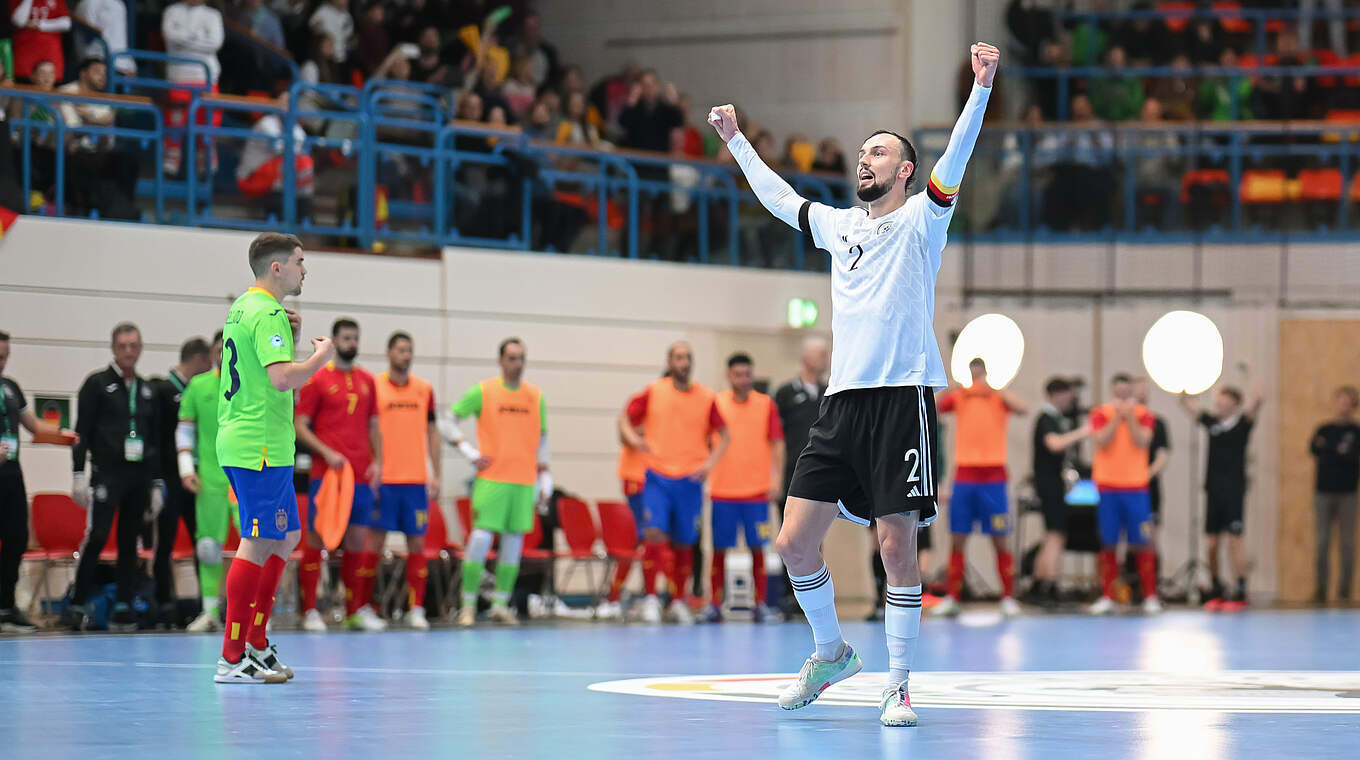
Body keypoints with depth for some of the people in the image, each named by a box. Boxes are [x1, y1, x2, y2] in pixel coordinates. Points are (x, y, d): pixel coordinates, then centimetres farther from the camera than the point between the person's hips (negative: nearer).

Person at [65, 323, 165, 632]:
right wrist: (79, 474, -11)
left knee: (129, 542, 5)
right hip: (107, 472, -5)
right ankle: (76, 606, -11)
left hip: (139, 477, 5)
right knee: (96, 536, -15)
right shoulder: (97, 384, 2)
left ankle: (123, 610, 7)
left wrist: (157, 483, 16)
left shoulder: (146, 390, 16)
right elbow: (82, 432, -2)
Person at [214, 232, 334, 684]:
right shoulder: (268, 314, -15)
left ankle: (255, 644, 19)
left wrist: (290, 337, 14)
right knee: (258, 545, -9)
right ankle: (232, 660, -10)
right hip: (261, 446, -11)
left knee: (287, 537, 17)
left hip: (239, 440, 11)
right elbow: (283, 379, -26)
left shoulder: (243, 308, 17)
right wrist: (320, 357, -10)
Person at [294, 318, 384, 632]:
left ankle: (355, 610, 9)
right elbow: (300, 426, -3)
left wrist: (377, 462, 5)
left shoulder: (367, 381, 14)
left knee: (358, 540, 5)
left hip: (361, 476, 5)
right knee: (316, 537, -3)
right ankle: (310, 611, -1)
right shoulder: (317, 380, -1)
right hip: (326, 475, -5)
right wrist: (327, 454, -15)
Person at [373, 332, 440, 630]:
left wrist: (436, 476, 9)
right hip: (383, 479, -3)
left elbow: (432, 433, 15)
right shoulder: (374, 386, 0)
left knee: (417, 543, 1)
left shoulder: (424, 389, 10)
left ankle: (417, 609, 4)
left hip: (416, 481, 3)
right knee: (375, 541, -3)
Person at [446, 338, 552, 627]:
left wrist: (544, 478, 10)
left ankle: (501, 605, 11)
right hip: (491, 479, -4)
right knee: (481, 537, -11)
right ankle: (468, 605, -4)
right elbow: (449, 423, 3)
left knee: (513, 542, 3)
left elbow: (541, 439, 16)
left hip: (524, 481, 4)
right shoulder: (482, 392, 0)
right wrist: (470, 452, -7)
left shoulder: (536, 396, 10)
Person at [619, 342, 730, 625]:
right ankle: (650, 598, -8)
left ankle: (679, 601, 21)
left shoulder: (706, 398, 2)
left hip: (690, 480, 1)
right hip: (657, 476, -1)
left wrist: (711, 461, -7)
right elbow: (625, 419, 7)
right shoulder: (653, 392, 0)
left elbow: (724, 435, 9)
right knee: (654, 533, -17)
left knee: (683, 543, 7)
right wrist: (633, 438, -14)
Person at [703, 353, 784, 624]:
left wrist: (777, 477, -5)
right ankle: (715, 604, 7)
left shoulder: (766, 404, 4)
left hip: (756, 489, 0)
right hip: (722, 489, 0)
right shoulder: (716, 403, 5)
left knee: (757, 547, 0)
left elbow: (777, 443, 4)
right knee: (719, 548, 1)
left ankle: (760, 604, 4)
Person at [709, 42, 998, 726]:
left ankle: (897, 685, 1)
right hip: (842, 401, 5)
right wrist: (735, 140, 42)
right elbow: (778, 196, 35)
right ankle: (831, 651, 21)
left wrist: (982, 87, -22)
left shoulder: (919, 221, 5)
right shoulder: (837, 225, 20)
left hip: (902, 396, -5)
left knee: (897, 546, -7)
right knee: (794, 542, 0)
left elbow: (955, 158, -10)